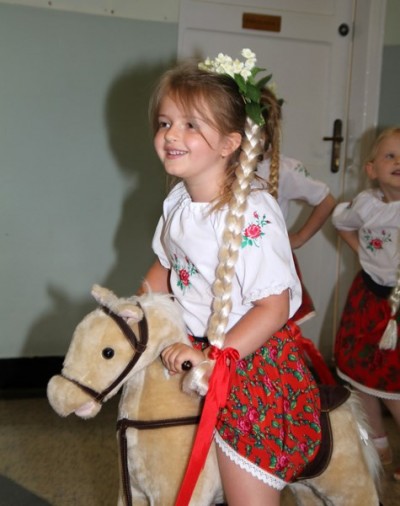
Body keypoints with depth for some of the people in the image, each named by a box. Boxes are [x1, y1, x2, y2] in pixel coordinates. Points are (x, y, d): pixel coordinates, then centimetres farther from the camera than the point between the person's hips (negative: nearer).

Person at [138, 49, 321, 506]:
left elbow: (274, 306, -25)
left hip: (249, 360, -7)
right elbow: (166, 266, 17)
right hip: (196, 349, 8)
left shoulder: (250, 214, -25)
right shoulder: (178, 201, 1)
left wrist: (214, 360, -26)